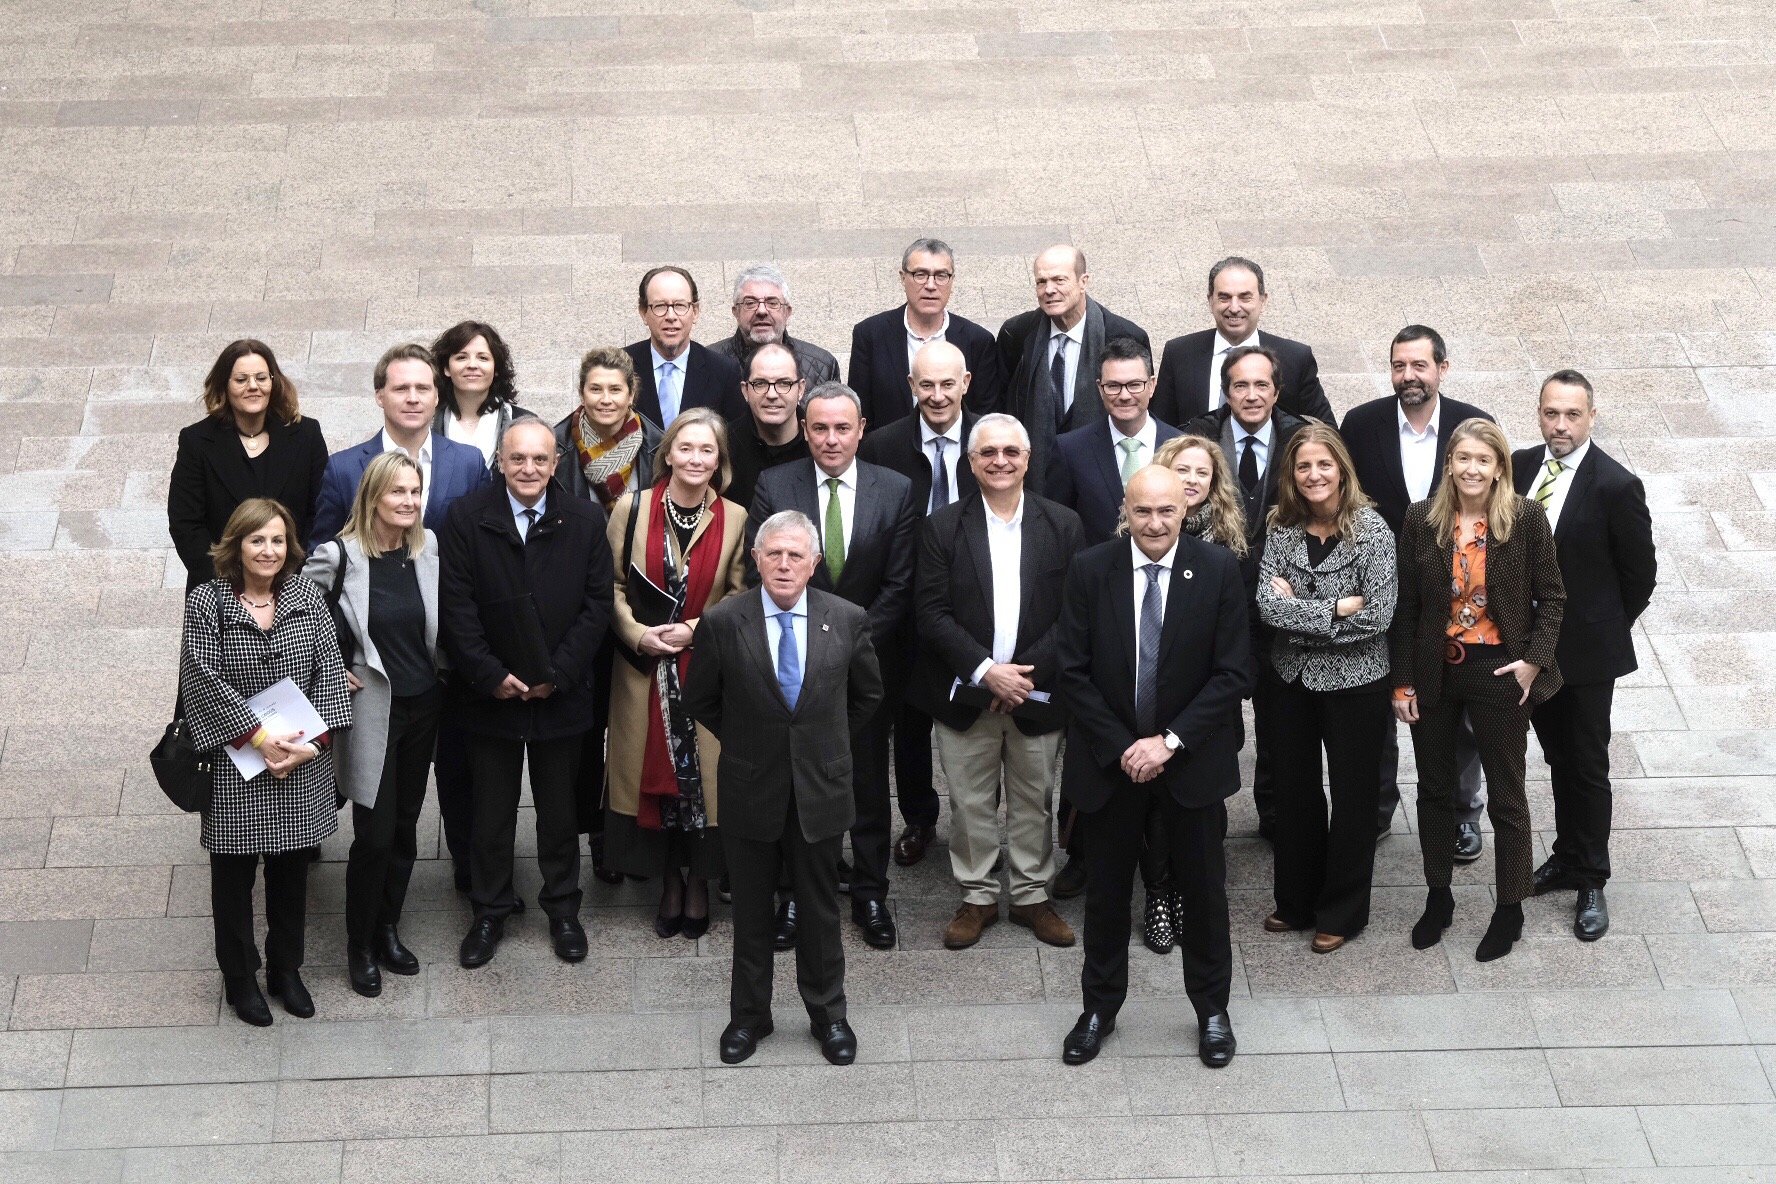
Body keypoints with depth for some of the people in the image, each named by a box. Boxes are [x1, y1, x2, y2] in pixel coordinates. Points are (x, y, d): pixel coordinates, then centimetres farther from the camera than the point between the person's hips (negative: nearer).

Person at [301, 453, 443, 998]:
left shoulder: (429, 547, -2)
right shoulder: (339, 555, -16)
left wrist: (442, 668, 9)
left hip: (423, 704, 5)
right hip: (370, 707, -5)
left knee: (405, 826, 14)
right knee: (374, 834, -1)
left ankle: (388, 928, 31)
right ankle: (360, 946, 17)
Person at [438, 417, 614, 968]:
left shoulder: (585, 520, -3)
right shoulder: (467, 519, -5)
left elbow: (597, 605, -3)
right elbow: (456, 607, -7)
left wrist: (558, 673, -12)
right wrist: (491, 676, -14)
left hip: (561, 693, 1)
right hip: (490, 694, -1)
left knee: (559, 808, 13)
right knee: (491, 811, 10)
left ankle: (563, 908, 28)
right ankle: (489, 912, 24)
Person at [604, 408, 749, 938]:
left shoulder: (734, 518, -2)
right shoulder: (632, 508, -2)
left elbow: (739, 596, 3)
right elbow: (612, 584, 3)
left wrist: (694, 629, -10)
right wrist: (638, 634, -11)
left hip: (708, 670, 0)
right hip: (644, 668, 0)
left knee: (703, 775, 2)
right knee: (651, 773, 6)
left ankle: (698, 885, 19)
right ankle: (669, 885, 21)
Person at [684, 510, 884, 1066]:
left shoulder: (847, 620, -6)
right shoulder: (723, 622, -10)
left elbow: (867, 695, 9)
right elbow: (699, 700, 4)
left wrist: (831, 745, 9)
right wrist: (746, 742, 6)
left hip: (821, 788, 1)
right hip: (750, 791, -1)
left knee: (820, 908, 12)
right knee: (751, 911, 12)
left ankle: (828, 1014, 27)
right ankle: (749, 1014, 27)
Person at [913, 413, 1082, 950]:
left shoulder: (1064, 526, -1)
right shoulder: (942, 528, -2)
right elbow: (932, 613, -7)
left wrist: (1027, 673, -14)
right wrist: (986, 671, -17)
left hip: (1037, 694, 0)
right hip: (965, 694, 0)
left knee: (1033, 801, 11)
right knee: (970, 803, 8)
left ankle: (1032, 895, 25)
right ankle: (977, 896, 22)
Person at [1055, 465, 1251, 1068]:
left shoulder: (1219, 570, -10)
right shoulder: (1090, 570, -8)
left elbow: (1234, 673, -10)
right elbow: (1073, 672, -6)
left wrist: (1171, 741, -16)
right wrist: (1121, 748, -12)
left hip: (1193, 756, 0)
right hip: (1111, 757, 1)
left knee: (1204, 888, 11)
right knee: (1106, 887, 12)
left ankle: (1211, 1009, 28)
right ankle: (1099, 1008, 28)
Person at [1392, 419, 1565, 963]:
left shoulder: (1526, 518, -10)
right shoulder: (1422, 519, -4)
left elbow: (1551, 596, -3)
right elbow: (1405, 605, 0)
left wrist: (1534, 660, -13)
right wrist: (1402, 681, -1)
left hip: (1500, 673, -3)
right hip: (1435, 672, 3)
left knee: (1505, 795, 9)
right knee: (1434, 790, 15)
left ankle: (1510, 908, 23)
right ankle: (1438, 898, 32)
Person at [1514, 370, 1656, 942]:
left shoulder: (1616, 486, -18)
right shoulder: (1519, 467, -2)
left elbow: (1640, 574, -9)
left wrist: (1602, 630, 0)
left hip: (1587, 651, -5)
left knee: (1588, 767, 6)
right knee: (1559, 759, 20)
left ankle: (1591, 882, 17)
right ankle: (1568, 857, 35)